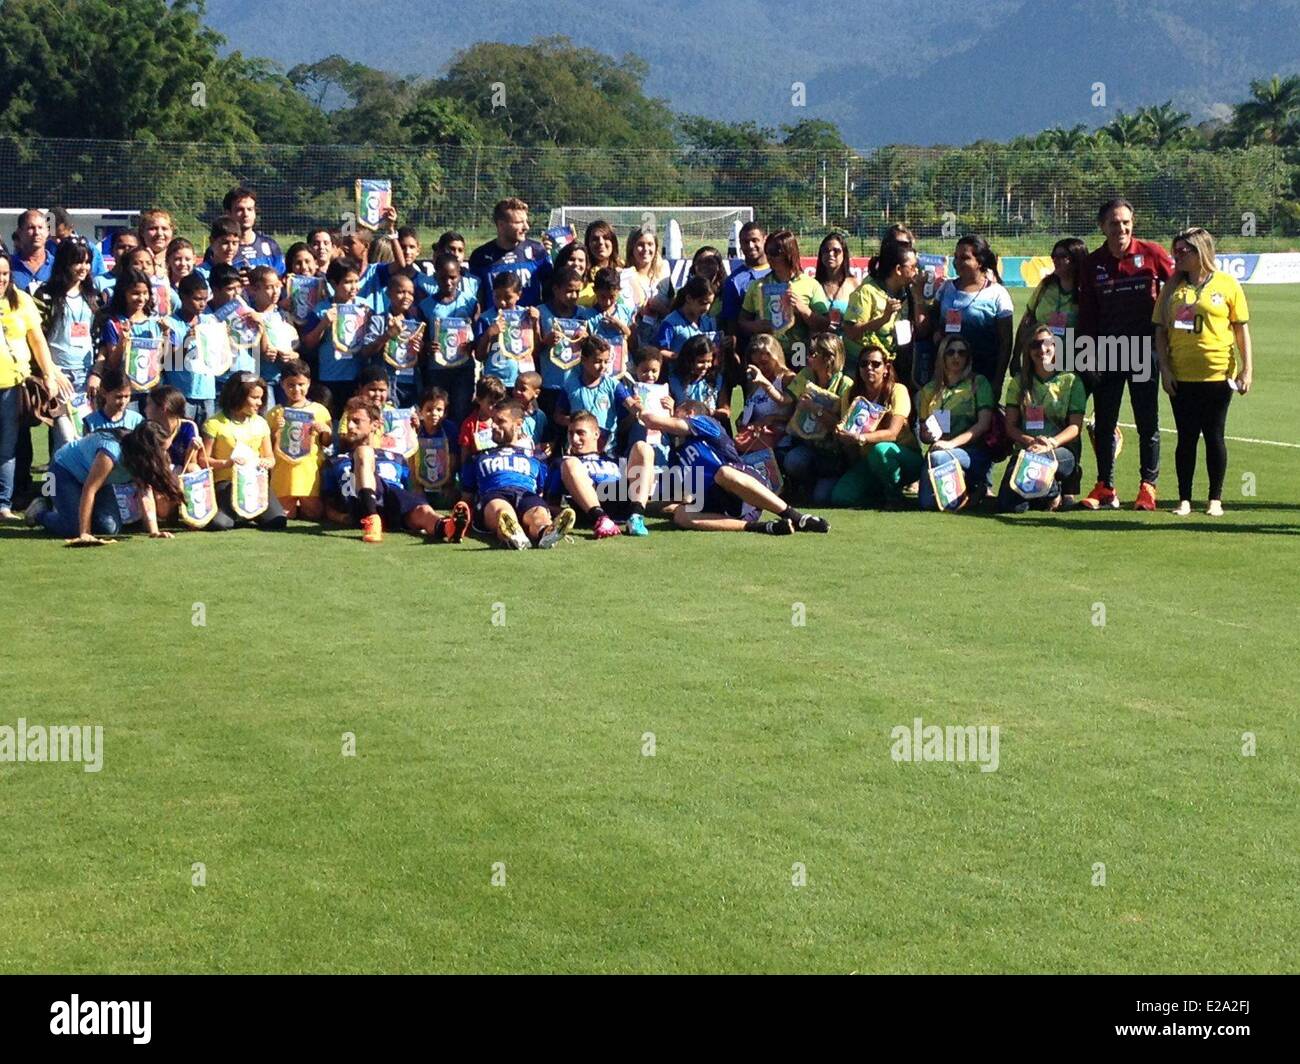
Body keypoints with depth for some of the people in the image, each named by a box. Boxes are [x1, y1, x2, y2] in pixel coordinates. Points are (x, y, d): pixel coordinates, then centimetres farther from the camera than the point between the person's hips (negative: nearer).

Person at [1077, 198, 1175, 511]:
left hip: (1144, 352, -2)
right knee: (1103, 423, 5)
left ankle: (1148, 486, 9)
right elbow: (1086, 314, 5)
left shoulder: (1151, 254, -3)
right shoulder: (1093, 263, 4)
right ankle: (1105, 487, 12)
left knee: (1148, 423, 2)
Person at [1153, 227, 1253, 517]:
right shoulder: (1173, 287, 7)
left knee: (1214, 436, 4)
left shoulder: (1227, 284, 0)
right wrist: (1165, 368, -2)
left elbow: (1242, 328, 2)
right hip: (1181, 377, 2)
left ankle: (1215, 499, 12)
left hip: (1218, 374, -2)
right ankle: (1184, 499, 10)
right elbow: (1160, 330, 7)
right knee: (1186, 438, 4)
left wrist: (1247, 368, -4)